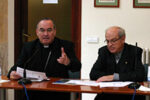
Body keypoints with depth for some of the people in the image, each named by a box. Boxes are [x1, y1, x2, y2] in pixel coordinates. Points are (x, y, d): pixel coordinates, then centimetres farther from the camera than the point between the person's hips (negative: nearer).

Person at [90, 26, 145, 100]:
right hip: (108, 94, 1)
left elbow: (140, 75, -14)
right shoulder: (103, 51, 7)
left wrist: (114, 77, -19)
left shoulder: (134, 51, -2)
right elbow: (93, 74, 2)